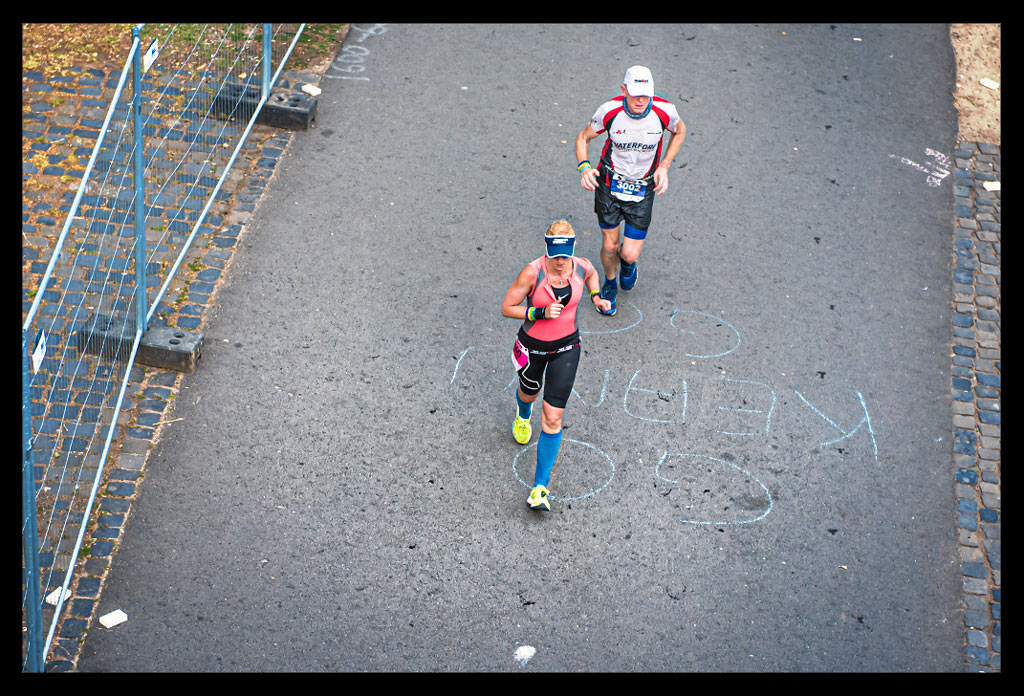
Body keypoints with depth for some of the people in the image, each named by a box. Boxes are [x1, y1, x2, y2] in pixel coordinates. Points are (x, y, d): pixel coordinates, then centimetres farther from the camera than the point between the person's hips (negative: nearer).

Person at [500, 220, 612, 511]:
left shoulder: (582, 267, -14)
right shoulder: (532, 272, -25)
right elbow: (506, 308, -17)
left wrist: (596, 297, -4)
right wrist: (542, 312, -29)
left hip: (566, 347, 1)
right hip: (533, 345, -1)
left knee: (552, 419, -5)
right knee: (530, 393, 29)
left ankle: (540, 487, 1)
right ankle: (522, 416, 69)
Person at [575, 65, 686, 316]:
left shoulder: (665, 111, -19)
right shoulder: (609, 110, -20)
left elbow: (679, 131, 6)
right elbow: (583, 137, -2)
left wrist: (664, 166, -4)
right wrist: (584, 166, -21)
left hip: (643, 189, 0)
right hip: (608, 184, 0)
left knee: (629, 254, -2)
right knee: (609, 246, 10)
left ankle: (628, 264, 39)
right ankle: (610, 284, 44)